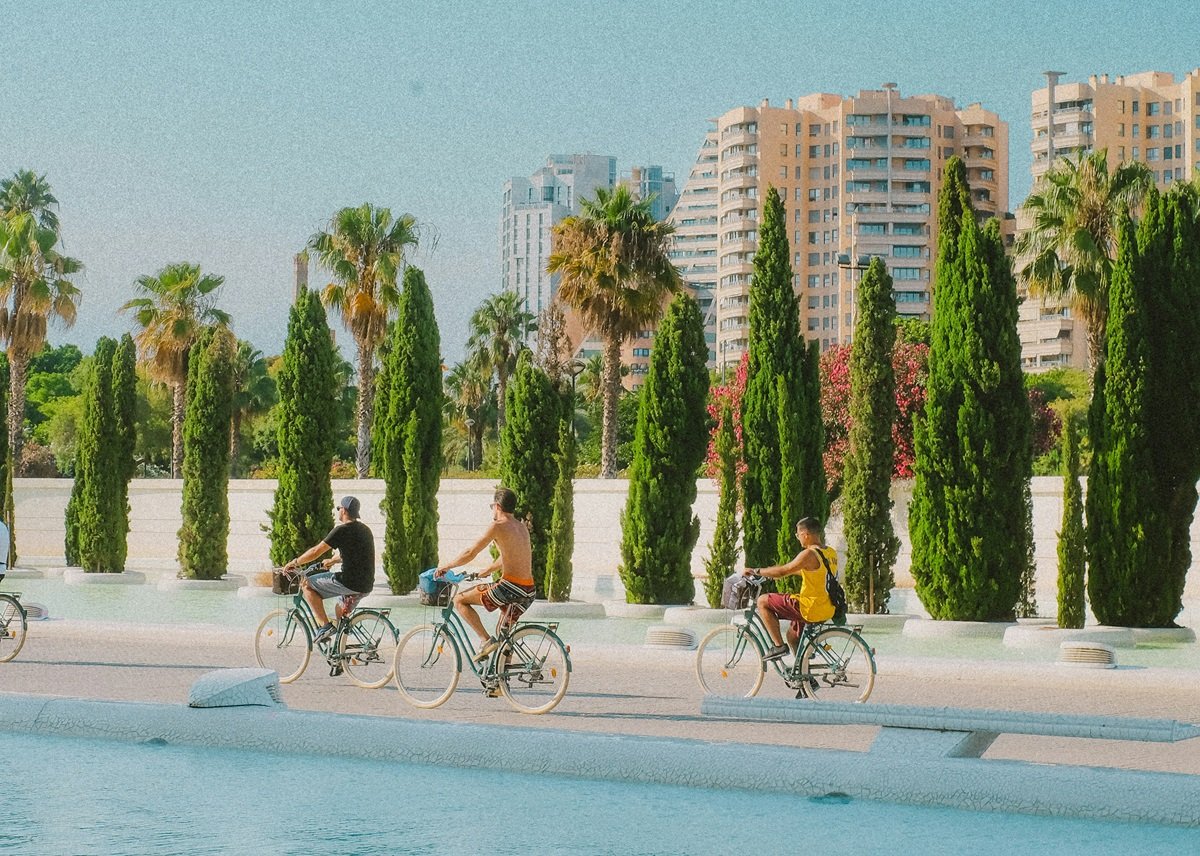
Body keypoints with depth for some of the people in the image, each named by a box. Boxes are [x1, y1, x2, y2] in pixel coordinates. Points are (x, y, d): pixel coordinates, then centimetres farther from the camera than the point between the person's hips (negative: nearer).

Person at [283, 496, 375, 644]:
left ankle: (324, 626, -4)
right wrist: (332, 560, 48)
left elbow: (316, 551, -10)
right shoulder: (365, 529, 16)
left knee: (307, 584, 2)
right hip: (367, 586, 9)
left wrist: (294, 563, 3)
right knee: (340, 611, 31)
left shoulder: (342, 530, -11)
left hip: (349, 582, -9)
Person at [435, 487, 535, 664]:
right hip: (529, 591, 8)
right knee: (503, 631, 26)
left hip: (510, 587, -8)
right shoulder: (522, 527, 17)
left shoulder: (498, 526, -7)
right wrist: (481, 573, 38)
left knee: (459, 600, 5)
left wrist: (445, 566, 6)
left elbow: (470, 553, -8)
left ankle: (485, 641, -5)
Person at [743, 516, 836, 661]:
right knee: (792, 635, 30)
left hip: (812, 609, -9)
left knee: (763, 601, 0)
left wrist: (756, 571, -3)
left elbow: (782, 571, -16)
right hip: (828, 610, 9)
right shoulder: (831, 553, 11)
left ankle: (779, 646, -1)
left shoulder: (809, 554, -17)